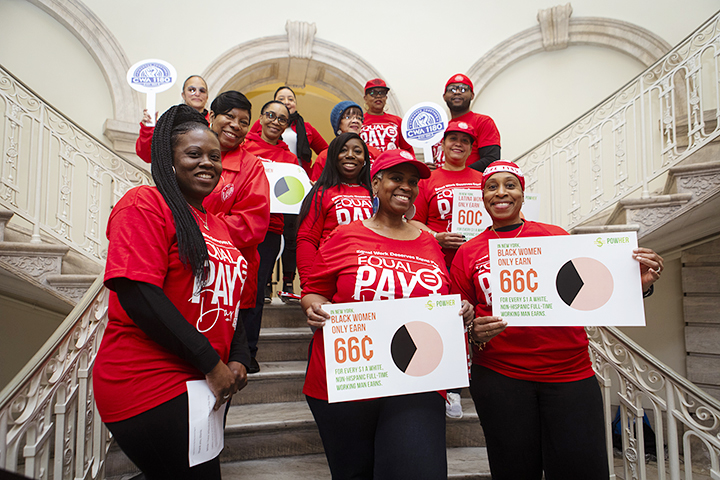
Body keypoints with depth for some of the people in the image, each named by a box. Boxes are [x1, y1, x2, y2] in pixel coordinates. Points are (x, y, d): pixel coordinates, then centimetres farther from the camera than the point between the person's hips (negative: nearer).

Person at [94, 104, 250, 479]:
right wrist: (212, 363, -17)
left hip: (203, 387, 8)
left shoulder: (216, 224, 14)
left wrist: (238, 360, 1)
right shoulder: (145, 204, -11)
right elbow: (137, 294, -21)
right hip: (148, 390, -8)